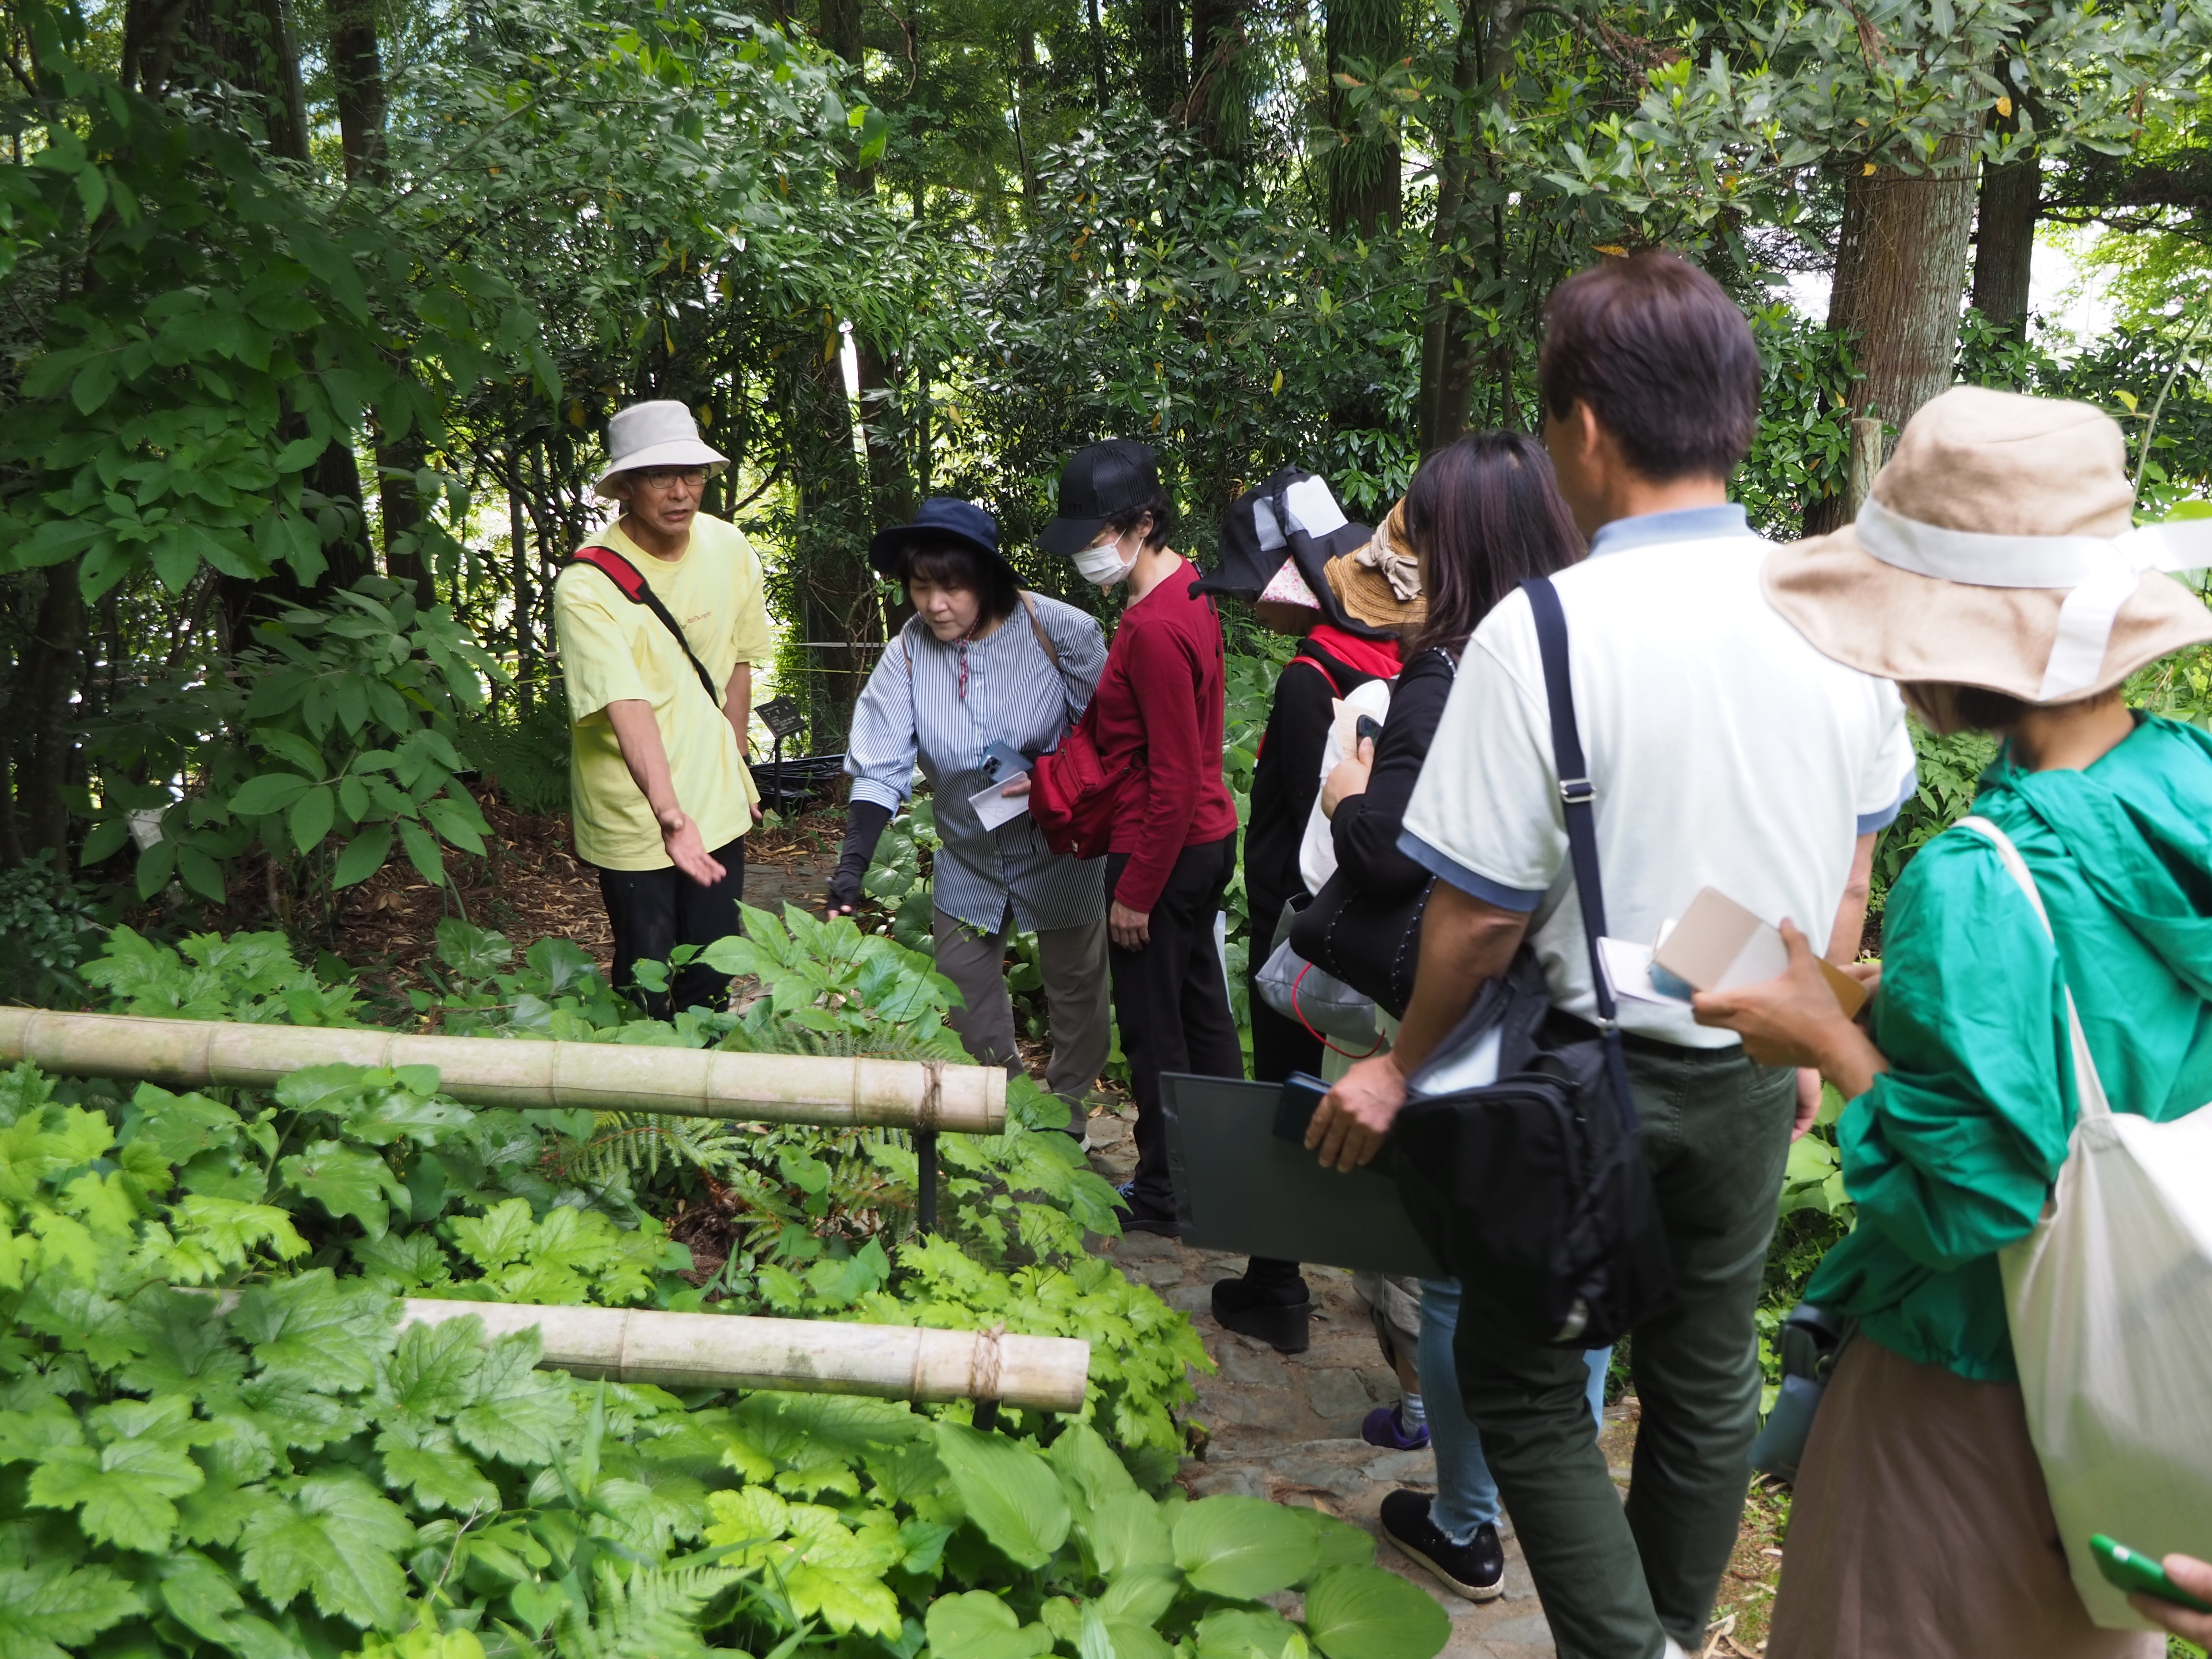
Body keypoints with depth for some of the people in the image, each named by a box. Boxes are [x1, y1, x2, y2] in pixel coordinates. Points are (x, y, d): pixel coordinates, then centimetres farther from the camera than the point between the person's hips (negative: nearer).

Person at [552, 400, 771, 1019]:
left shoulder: (728, 547, -3)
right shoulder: (586, 586, -22)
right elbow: (628, 710, -35)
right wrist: (670, 815, -47)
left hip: (717, 804, 5)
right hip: (633, 817, -5)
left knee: (714, 975, 15)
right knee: (647, 984, 3)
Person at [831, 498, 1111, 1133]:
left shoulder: (1059, 631, -23)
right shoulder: (909, 653, -15)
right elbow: (880, 769, -15)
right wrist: (852, 865, -24)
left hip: (1060, 849, -2)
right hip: (970, 855, 2)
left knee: (1076, 985, 13)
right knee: (963, 988, 10)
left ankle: (1065, 1116, 35)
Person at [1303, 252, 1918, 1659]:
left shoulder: (1543, 631, -22)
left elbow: (1484, 912, -18)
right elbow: (1853, 870, 5)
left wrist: (1403, 1067, -2)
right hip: (1755, 1079, 6)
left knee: (1521, 1378, 14)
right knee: (1708, 1375, 21)